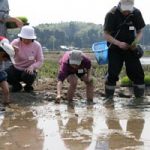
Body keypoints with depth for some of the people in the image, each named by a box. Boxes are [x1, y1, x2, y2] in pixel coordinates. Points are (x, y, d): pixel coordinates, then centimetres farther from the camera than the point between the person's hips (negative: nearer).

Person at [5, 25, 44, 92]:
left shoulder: (37, 45, -13)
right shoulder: (16, 43, -15)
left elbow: (40, 61, -8)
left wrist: (32, 66, -29)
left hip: (28, 70, -1)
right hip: (16, 69, 1)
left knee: (29, 76, -36)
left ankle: (28, 86, 4)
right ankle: (16, 85, 7)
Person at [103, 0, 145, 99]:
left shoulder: (136, 13, -7)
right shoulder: (111, 15, -15)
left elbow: (140, 32, 3)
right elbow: (106, 34, -11)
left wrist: (136, 42, -18)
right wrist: (119, 43, -25)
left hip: (130, 49, 3)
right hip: (115, 49, -2)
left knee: (138, 73, -1)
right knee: (112, 74, -7)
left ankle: (140, 97, 10)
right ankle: (109, 98, 6)